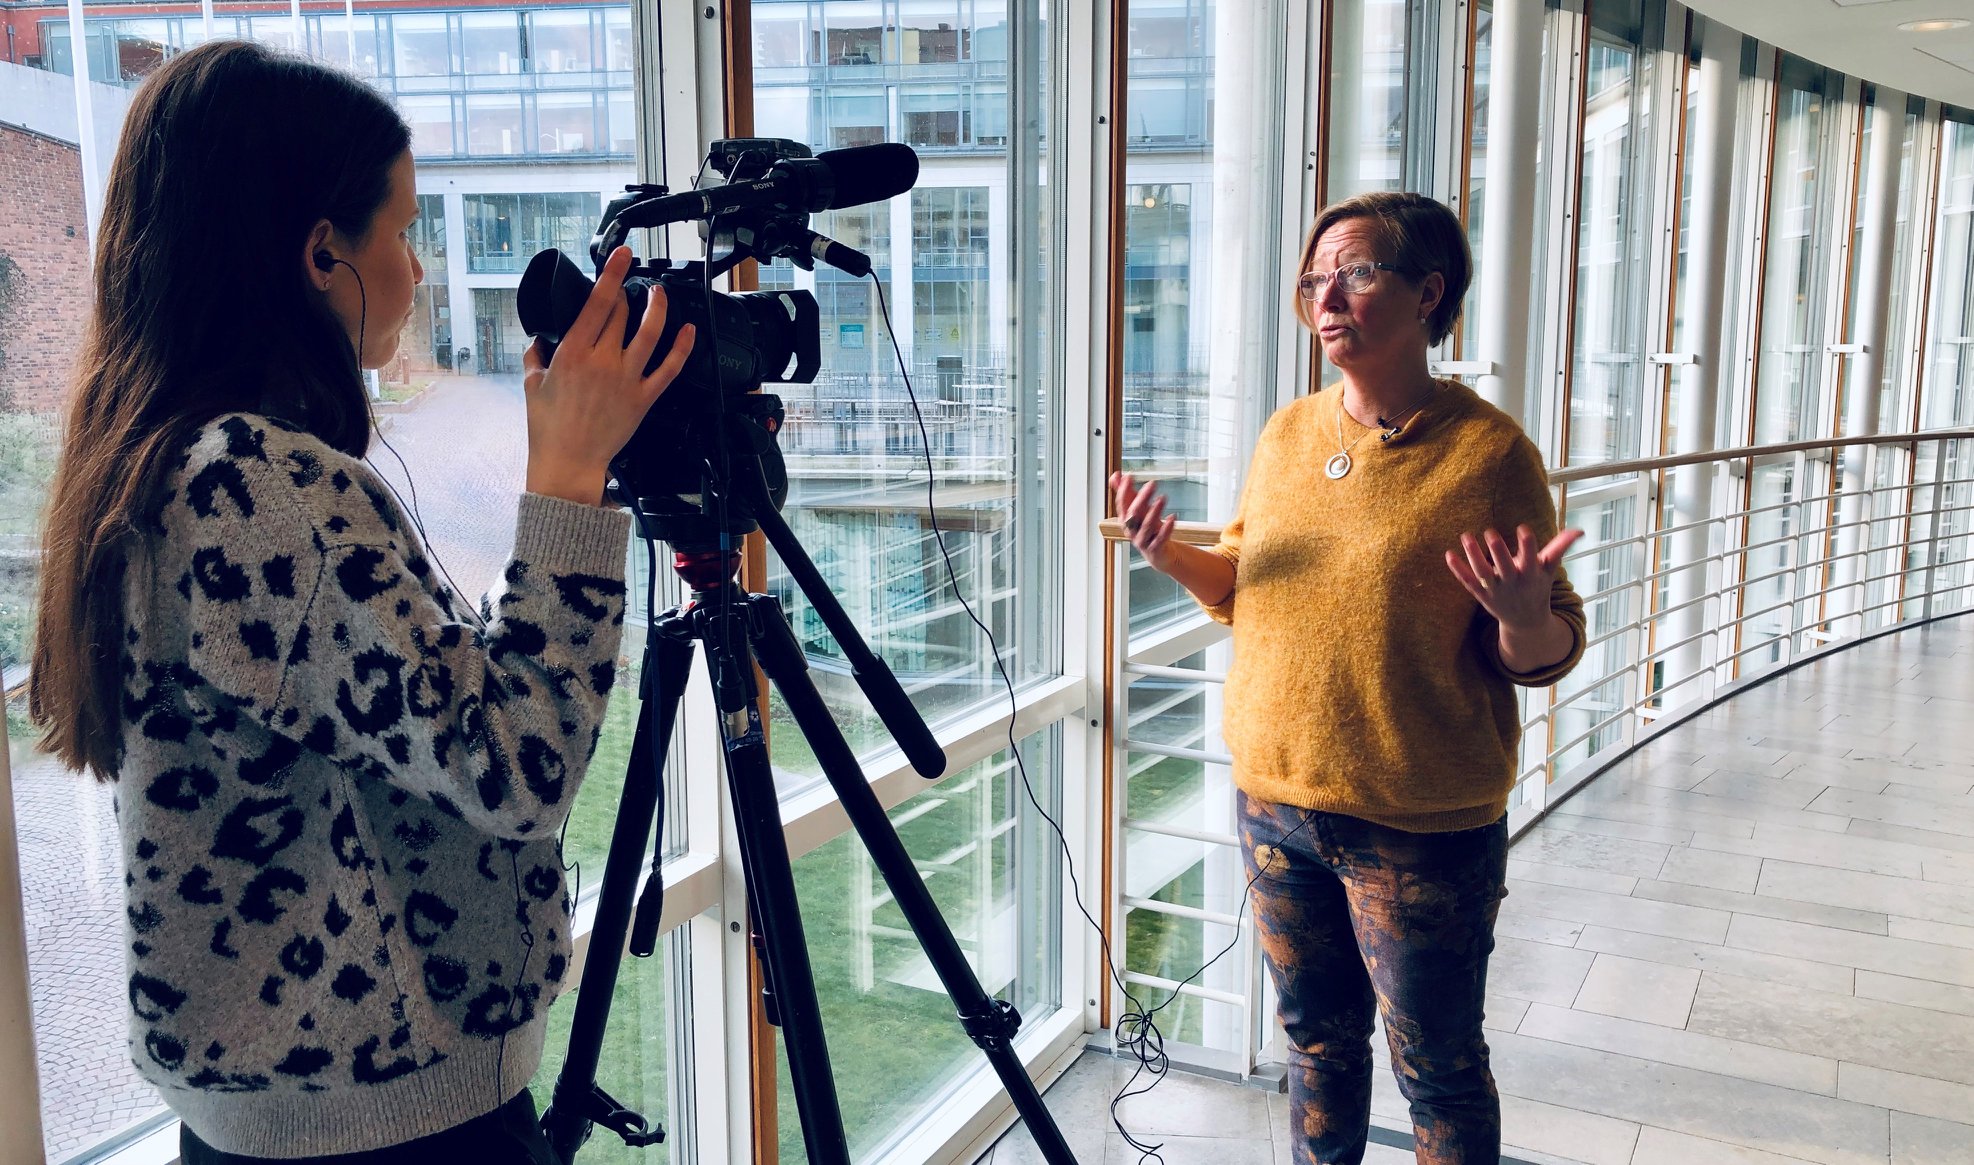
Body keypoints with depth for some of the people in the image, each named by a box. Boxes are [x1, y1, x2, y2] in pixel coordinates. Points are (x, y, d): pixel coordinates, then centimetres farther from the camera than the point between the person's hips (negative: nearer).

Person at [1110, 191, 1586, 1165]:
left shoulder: (1488, 451, -11)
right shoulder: (1288, 434, 5)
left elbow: (1544, 654, -7)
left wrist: (1523, 617, -29)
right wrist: (1172, 557, -4)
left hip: (1420, 828, -5)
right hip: (1276, 800, 5)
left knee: (1437, 1068, 10)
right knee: (1317, 1039, 21)